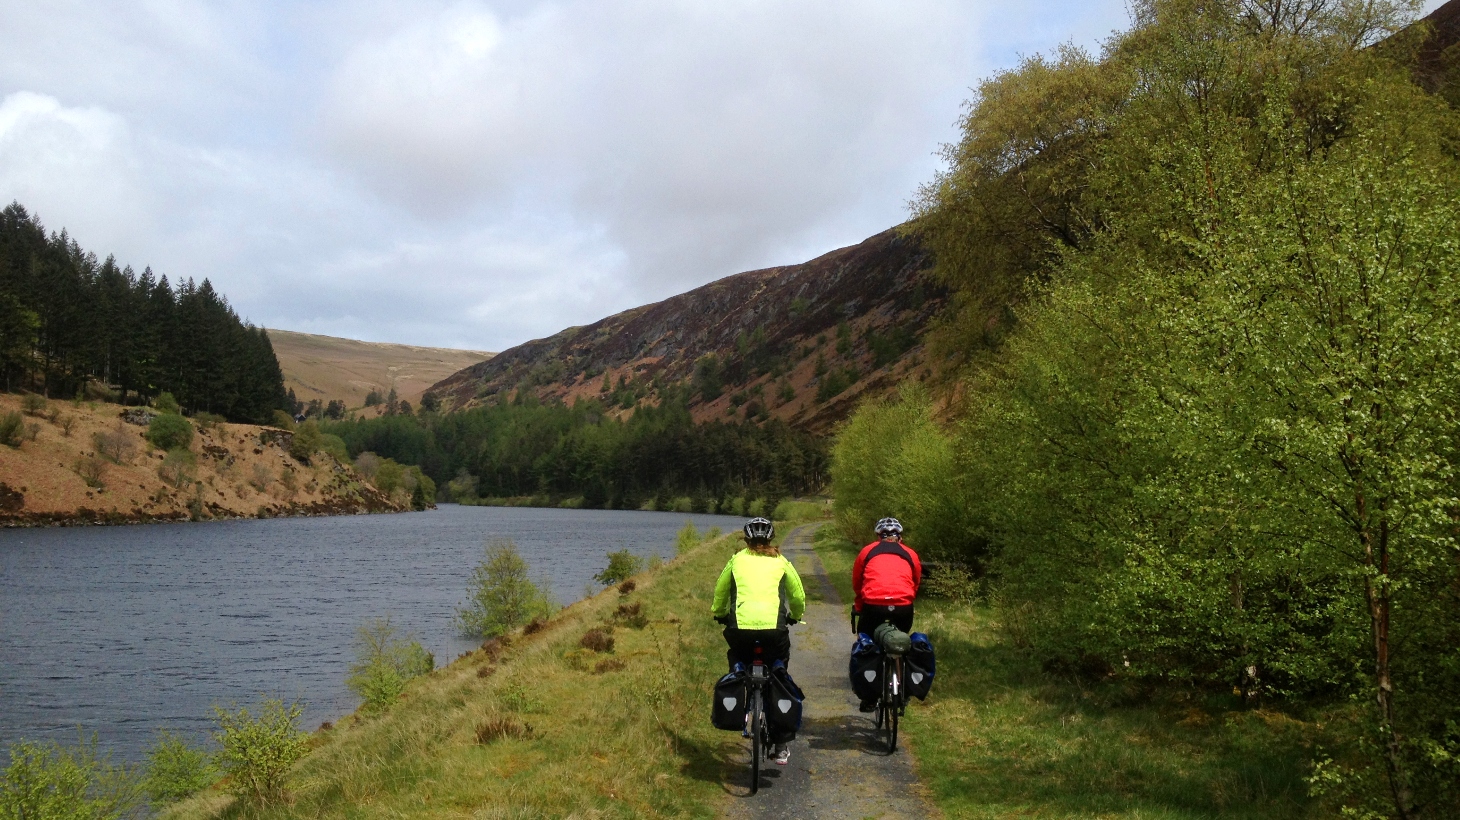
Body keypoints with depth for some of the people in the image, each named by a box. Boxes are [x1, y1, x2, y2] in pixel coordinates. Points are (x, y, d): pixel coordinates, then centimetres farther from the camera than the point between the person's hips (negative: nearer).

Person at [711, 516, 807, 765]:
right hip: (774, 628, 0)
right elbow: (798, 596, 22)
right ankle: (782, 747, 15)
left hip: (740, 626, 0)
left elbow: (720, 592, 26)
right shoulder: (781, 562, 16)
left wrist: (719, 614, 44)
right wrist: (795, 616, 41)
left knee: (737, 659, 35)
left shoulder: (737, 560, 16)